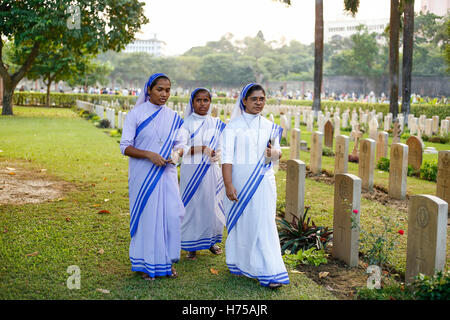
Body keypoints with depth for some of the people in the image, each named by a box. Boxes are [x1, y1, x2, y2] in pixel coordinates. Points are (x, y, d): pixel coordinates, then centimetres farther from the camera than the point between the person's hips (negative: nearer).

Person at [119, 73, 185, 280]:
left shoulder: (174, 118, 8)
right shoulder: (136, 114, -3)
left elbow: (179, 144, 15)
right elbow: (125, 147, -6)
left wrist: (177, 153, -8)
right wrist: (149, 155, -19)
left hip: (167, 174, 3)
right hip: (143, 175, -3)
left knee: (172, 214, 1)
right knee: (146, 216, 1)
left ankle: (166, 261, 19)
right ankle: (145, 264, 16)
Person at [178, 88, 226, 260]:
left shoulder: (217, 123, 9)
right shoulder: (187, 123, -3)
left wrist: (218, 153, -13)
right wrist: (202, 149, -22)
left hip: (212, 170, 3)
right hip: (192, 171, -3)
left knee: (213, 204, 8)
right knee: (192, 205, 0)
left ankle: (211, 240, 25)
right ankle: (192, 245, 11)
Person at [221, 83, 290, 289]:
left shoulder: (269, 126, 10)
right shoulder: (233, 126, -3)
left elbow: (277, 151, 17)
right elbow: (226, 157, -9)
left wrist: (274, 153, -8)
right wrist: (228, 185, -18)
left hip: (263, 182, 3)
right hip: (239, 181, -3)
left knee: (264, 225, -1)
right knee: (240, 223, 6)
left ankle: (269, 272, 1)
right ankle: (239, 264, 24)